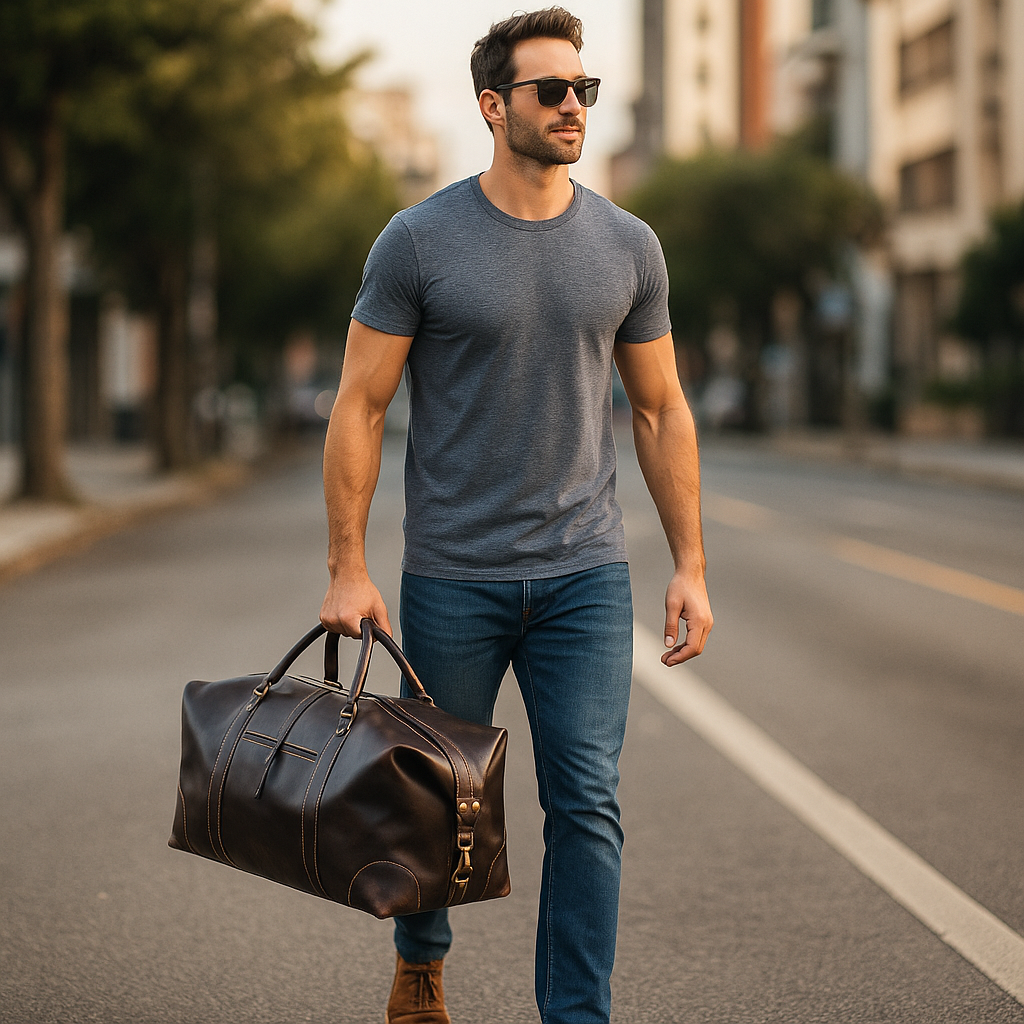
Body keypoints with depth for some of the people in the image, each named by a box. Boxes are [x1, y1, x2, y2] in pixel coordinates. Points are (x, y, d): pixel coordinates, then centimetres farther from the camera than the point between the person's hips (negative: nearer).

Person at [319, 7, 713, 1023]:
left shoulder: (626, 246, 4)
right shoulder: (419, 241, -6)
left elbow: (661, 411, 10)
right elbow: (359, 407, -4)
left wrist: (689, 567, 5)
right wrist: (348, 571, -9)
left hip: (584, 577, 2)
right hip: (451, 578, -2)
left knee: (586, 808, -5)